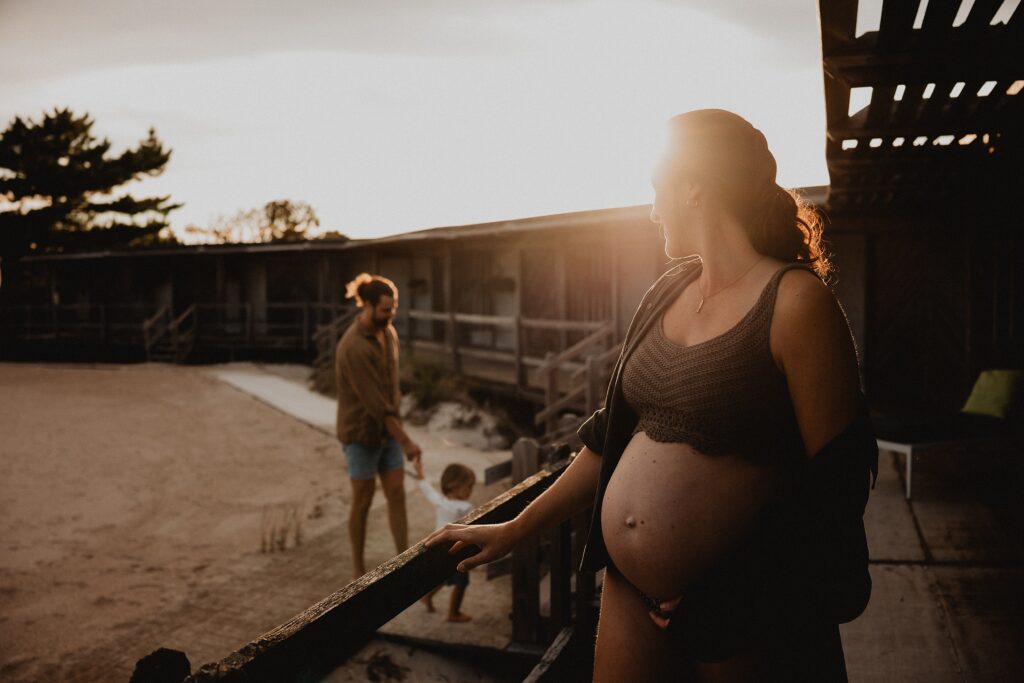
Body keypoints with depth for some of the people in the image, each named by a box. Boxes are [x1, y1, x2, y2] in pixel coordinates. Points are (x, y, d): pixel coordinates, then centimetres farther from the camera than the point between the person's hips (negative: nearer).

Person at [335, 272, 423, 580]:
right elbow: (375, 403, -25)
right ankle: (358, 567, 23)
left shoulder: (388, 331, 0)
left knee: (397, 494, 6)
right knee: (363, 499, 6)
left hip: (388, 428, 7)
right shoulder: (353, 348, -25)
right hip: (361, 432, -7)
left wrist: (399, 433, 12)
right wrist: (406, 442, -22)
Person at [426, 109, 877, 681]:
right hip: (632, 590, 6)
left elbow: (834, 481, -15)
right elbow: (611, 438, 11)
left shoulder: (795, 303, -14)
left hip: (745, 615, -5)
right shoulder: (668, 293, 7)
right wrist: (513, 531, 14)